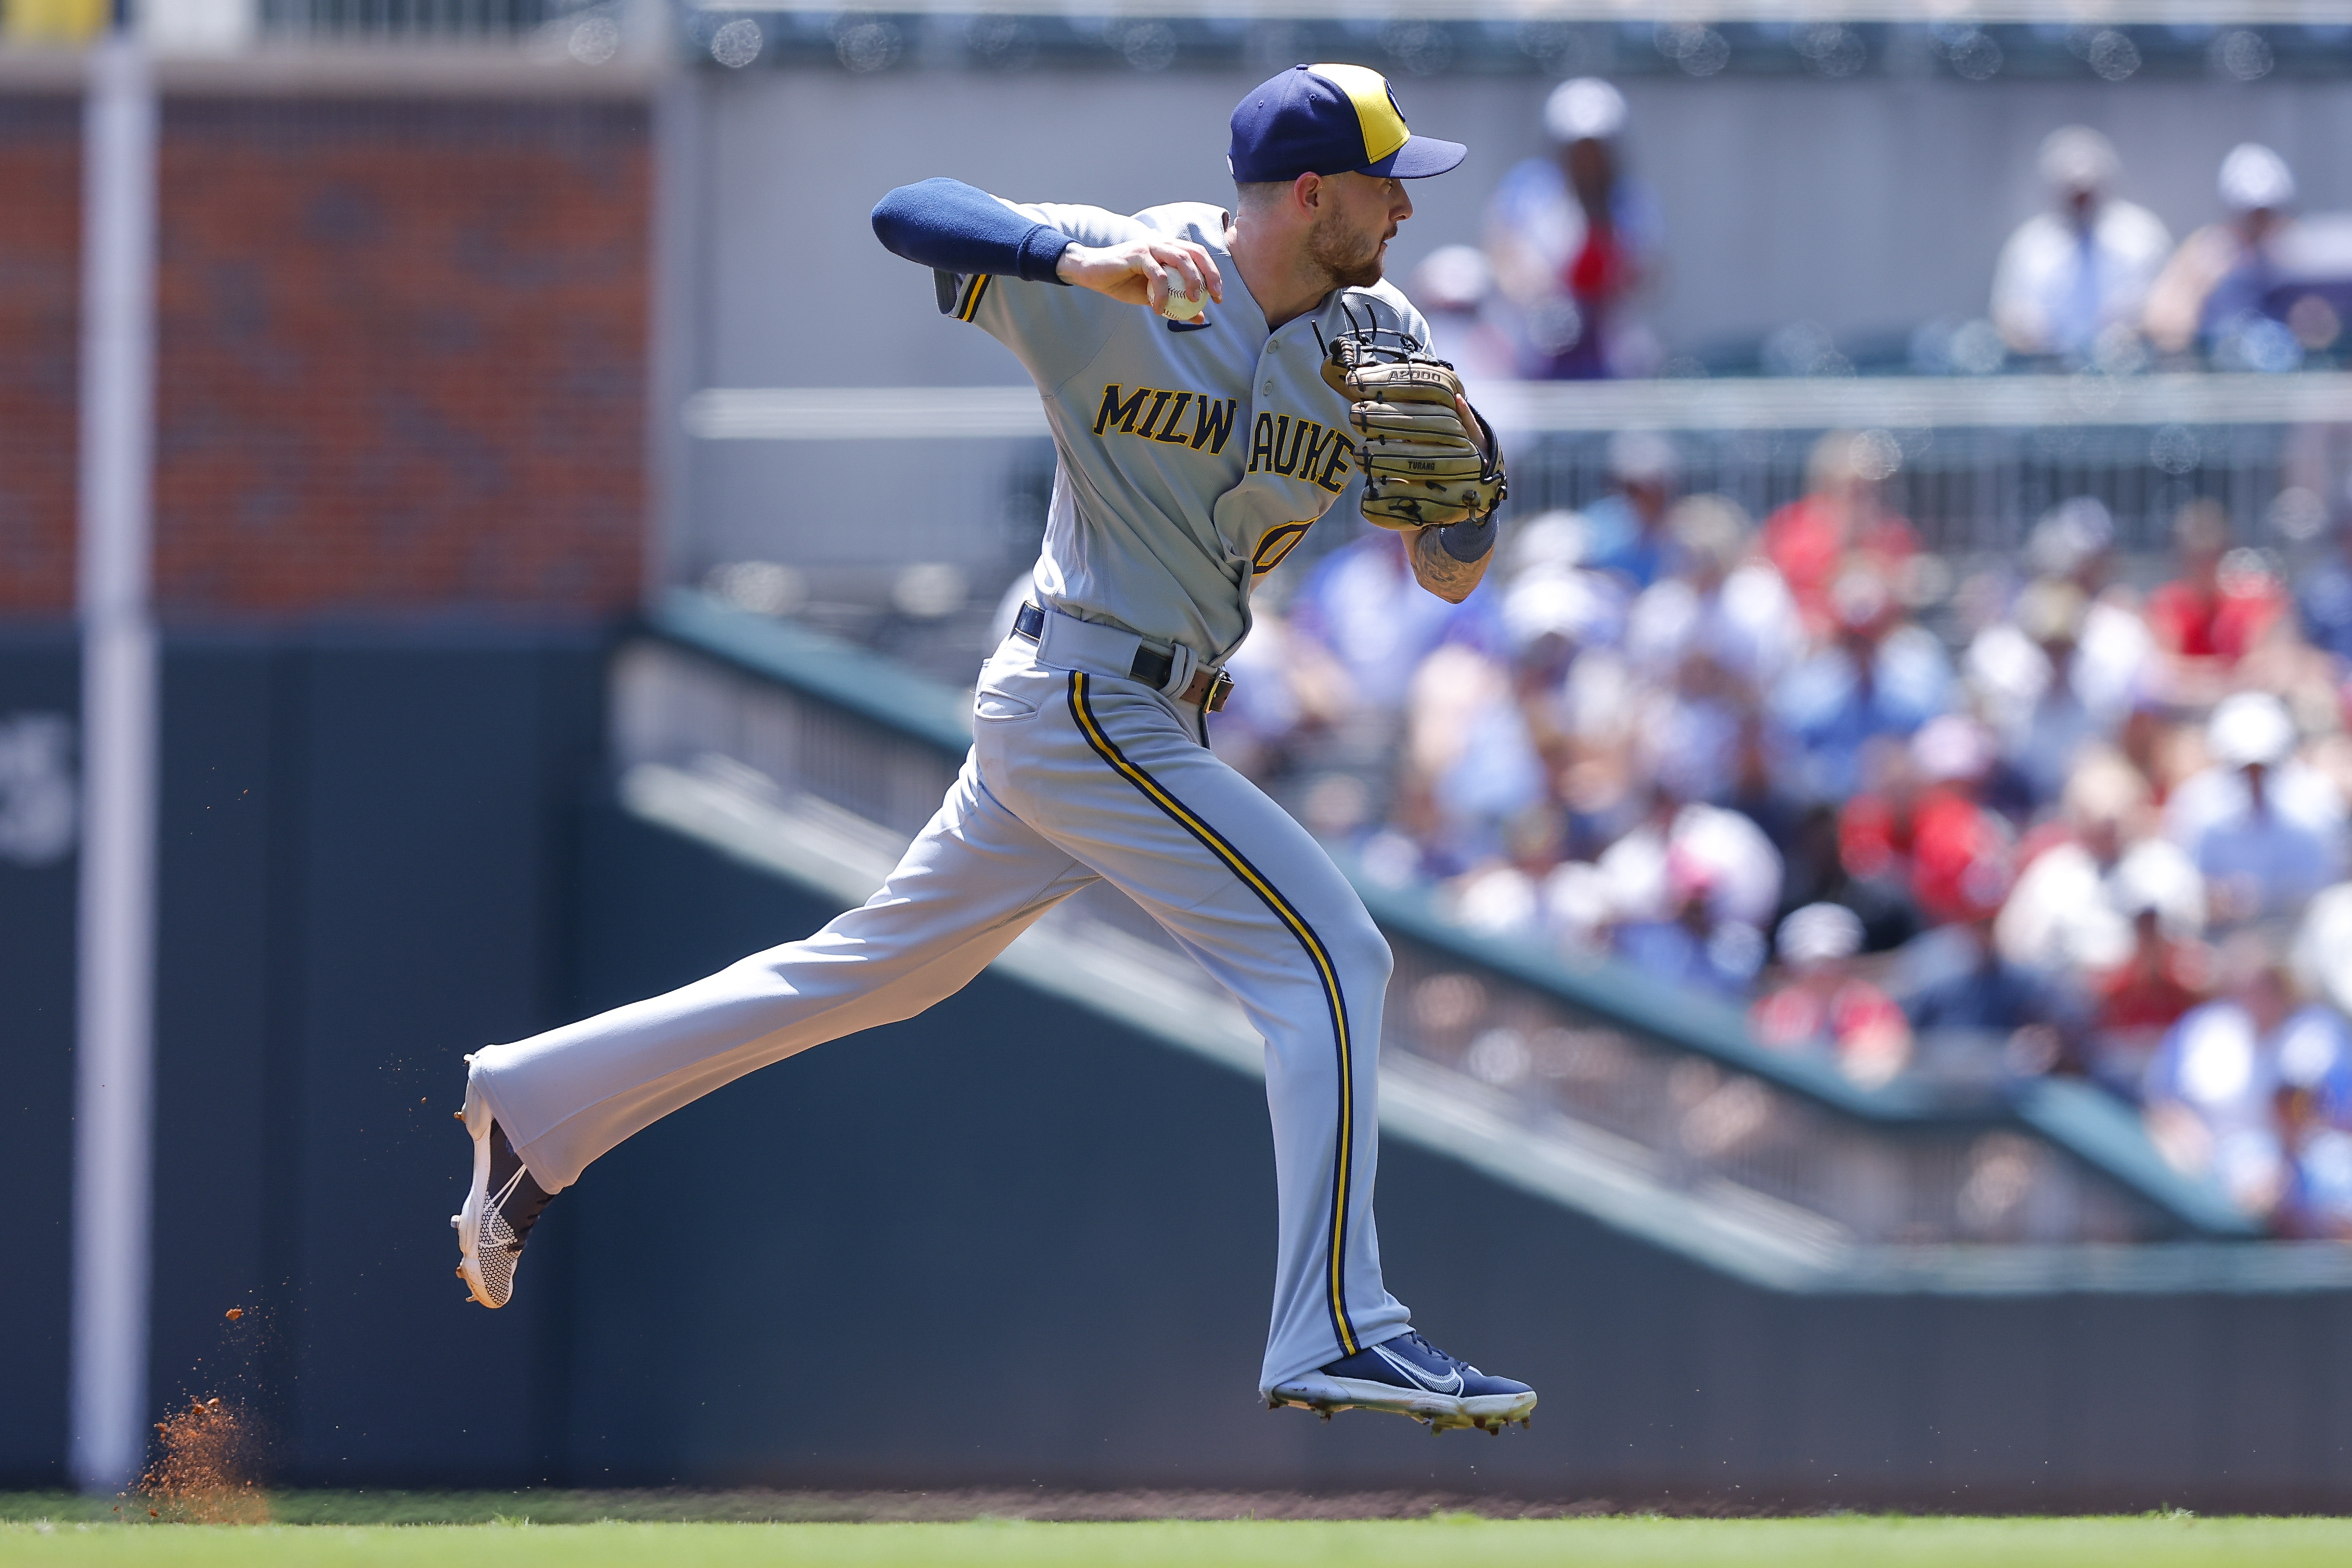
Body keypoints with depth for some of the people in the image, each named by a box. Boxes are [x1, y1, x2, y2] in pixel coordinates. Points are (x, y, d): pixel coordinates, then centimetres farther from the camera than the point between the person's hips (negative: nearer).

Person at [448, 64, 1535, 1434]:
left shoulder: (1380, 342, 2)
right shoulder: (1115, 281, -16)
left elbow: (1453, 576, 4)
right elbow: (907, 214, -25)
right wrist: (1084, 258, -42)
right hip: (1086, 697, -8)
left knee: (879, 969, 16)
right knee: (1330, 954, -14)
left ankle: (536, 1103, 26)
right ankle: (1336, 1336, -13)